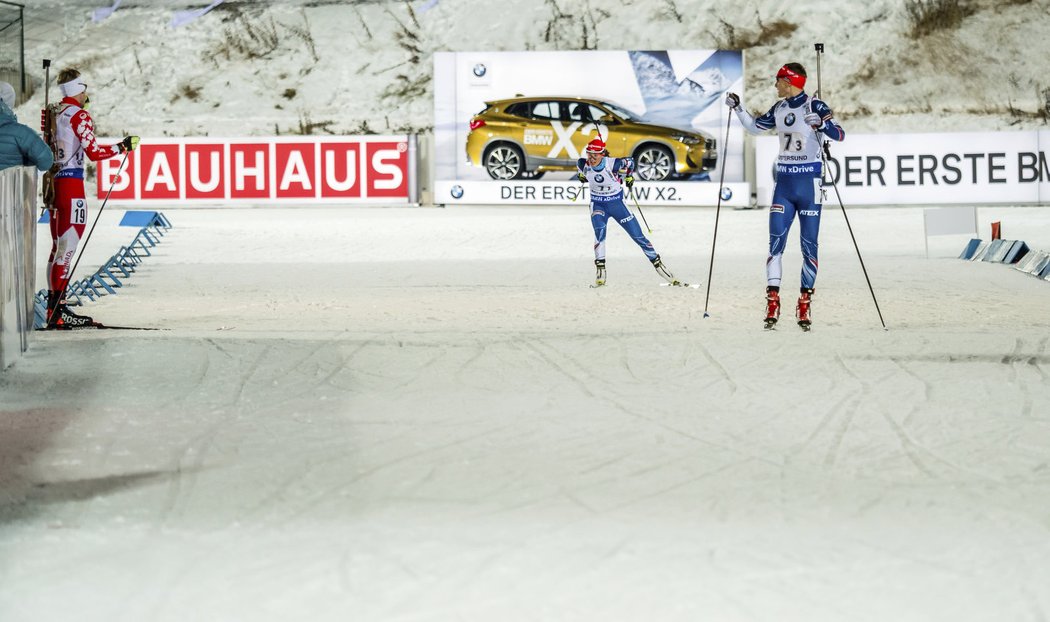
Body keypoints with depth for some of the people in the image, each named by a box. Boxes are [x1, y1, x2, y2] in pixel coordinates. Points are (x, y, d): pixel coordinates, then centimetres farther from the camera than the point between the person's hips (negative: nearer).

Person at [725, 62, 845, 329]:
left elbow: (839, 135, -19)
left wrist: (822, 124, -37)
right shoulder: (779, 109, 9)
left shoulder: (815, 107, -9)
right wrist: (737, 108, 12)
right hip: (784, 182, 5)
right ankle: (772, 301, -6)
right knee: (775, 242, -5)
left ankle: (805, 304, 7)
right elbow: (755, 127, 24)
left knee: (809, 245, 0)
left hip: (809, 183, -5)